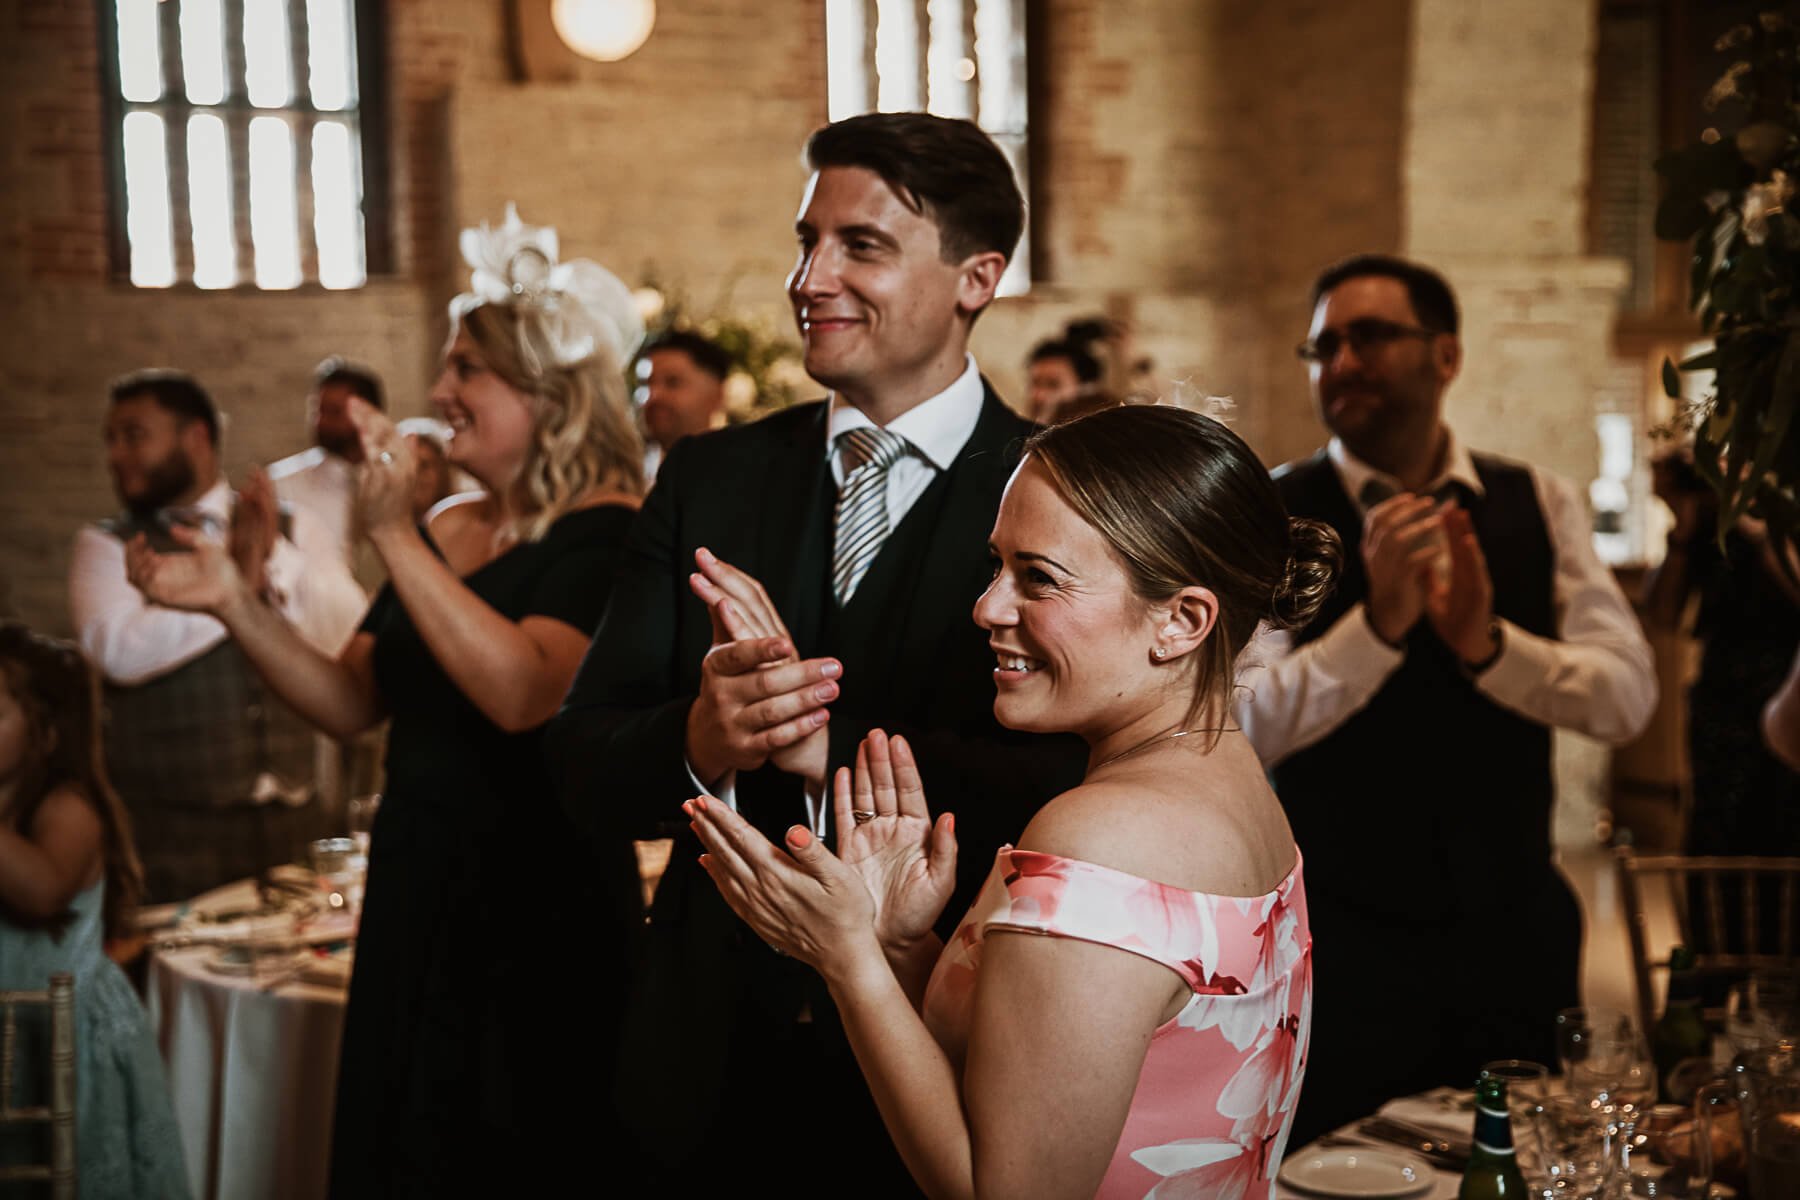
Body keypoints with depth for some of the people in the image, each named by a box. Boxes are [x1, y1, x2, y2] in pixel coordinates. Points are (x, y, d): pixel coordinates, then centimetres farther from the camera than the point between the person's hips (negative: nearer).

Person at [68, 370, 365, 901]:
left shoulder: (290, 531, 10)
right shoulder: (105, 546, 3)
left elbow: (352, 634, -3)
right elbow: (120, 651, -16)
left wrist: (276, 557, -15)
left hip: (292, 820, 2)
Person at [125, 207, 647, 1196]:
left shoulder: (607, 532, -13)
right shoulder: (446, 531, 9)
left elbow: (522, 694, -28)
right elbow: (351, 702, 8)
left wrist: (392, 537, -25)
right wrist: (233, 602, -4)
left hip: (538, 921, -7)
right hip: (415, 901, 7)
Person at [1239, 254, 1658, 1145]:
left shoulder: (1540, 505, 3)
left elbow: (1627, 696, -6)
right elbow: (1248, 722, -17)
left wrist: (1487, 642, -23)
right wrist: (1379, 620, -30)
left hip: (1513, 930, 4)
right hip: (1341, 936, -3)